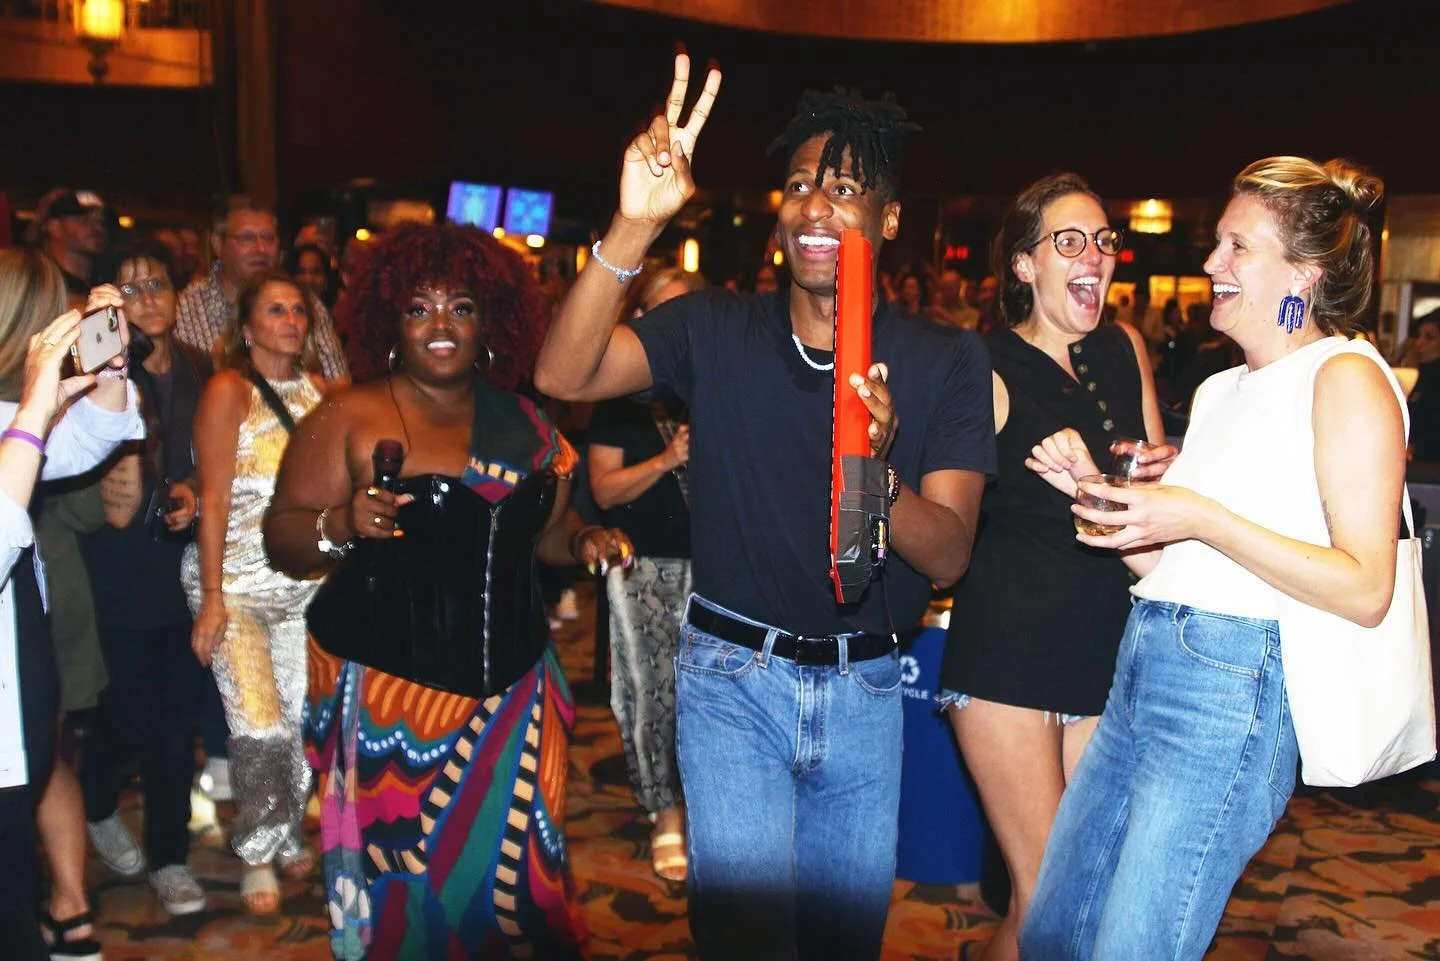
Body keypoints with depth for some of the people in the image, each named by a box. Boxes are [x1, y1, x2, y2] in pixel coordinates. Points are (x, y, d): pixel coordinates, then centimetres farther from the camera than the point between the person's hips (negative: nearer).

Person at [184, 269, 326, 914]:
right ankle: (258, 855, 14)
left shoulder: (317, 389, 8)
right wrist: (211, 599, -14)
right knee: (258, 727, -8)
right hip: (236, 583, -4)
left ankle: (287, 835, 27)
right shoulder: (228, 389, -6)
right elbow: (213, 499, -11)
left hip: (304, 582, 4)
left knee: (301, 717, 5)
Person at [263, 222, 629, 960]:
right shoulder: (351, 419, -5)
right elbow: (283, 538, -5)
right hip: (393, 689, -3)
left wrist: (583, 541, -2)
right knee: (409, 875, 3)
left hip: (513, 689, 4)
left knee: (511, 860, 9)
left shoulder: (522, 422, 7)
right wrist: (341, 525, -24)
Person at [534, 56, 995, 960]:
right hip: (734, 676, -2)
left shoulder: (947, 360, -6)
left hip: (865, 687, 2)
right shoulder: (717, 329, -5)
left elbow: (950, 556, -13)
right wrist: (635, 225, -31)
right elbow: (564, 375, -20)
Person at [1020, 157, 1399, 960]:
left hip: (1231, 690, -8)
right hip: (1144, 671, 8)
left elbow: (1366, 590, -14)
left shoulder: (1347, 375, -6)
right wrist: (1093, 489, 7)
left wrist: (1199, 518, -19)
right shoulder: (1220, 389, 20)